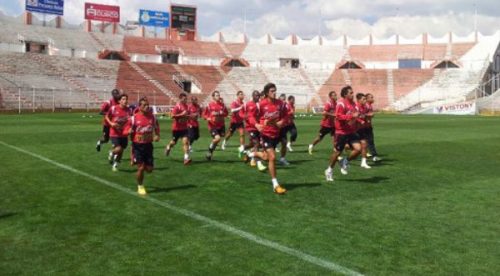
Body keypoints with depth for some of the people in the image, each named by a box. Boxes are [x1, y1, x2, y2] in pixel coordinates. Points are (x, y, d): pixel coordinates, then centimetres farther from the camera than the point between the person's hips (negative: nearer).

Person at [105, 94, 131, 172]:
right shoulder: (113, 108, -11)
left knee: (121, 150, 12)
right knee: (118, 149, -19)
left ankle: (115, 165, 35)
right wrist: (111, 123, -14)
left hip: (124, 134, 4)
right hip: (114, 133, -4)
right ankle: (112, 153, 19)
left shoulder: (128, 110, -3)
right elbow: (107, 117, 3)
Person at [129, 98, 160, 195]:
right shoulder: (134, 118, -8)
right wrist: (130, 132, -15)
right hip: (138, 145, -3)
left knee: (149, 169, 3)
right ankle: (140, 187, 16)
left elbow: (156, 127, 15)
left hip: (148, 145, 3)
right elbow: (129, 131, 3)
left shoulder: (152, 117, 1)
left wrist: (157, 135, 0)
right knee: (141, 167, -6)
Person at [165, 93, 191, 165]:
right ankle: (168, 147, 48)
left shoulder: (186, 106, 4)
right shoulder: (177, 106, -15)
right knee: (174, 142, 13)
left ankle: (186, 158, -16)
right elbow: (173, 116, -24)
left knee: (185, 141, -13)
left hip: (184, 127, 4)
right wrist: (182, 114, -28)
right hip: (176, 128, -4)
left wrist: (188, 116, -2)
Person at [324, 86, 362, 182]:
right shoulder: (341, 103, -14)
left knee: (358, 149, -11)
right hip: (342, 132, -7)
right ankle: (329, 170, 23)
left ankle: (345, 162, 14)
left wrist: (357, 116, 10)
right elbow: (338, 116, -24)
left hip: (351, 132, 7)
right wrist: (352, 116, -27)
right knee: (337, 152, 3)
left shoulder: (352, 103, 12)